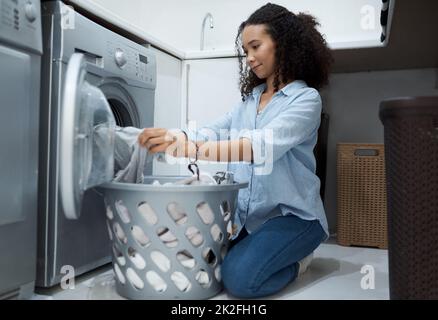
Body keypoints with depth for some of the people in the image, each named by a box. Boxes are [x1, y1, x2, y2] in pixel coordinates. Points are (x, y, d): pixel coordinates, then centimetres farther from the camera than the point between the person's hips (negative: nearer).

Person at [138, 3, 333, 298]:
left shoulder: (306, 98, -10)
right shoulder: (250, 99, 14)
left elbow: (265, 144, -28)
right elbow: (214, 133, 2)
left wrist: (192, 149, -39)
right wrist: (171, 137, -18)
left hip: (292, 213, -6)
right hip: (246, 214, 7)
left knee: (240, 277, -25)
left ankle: (295, 258, 6)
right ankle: (276, 252, 14)